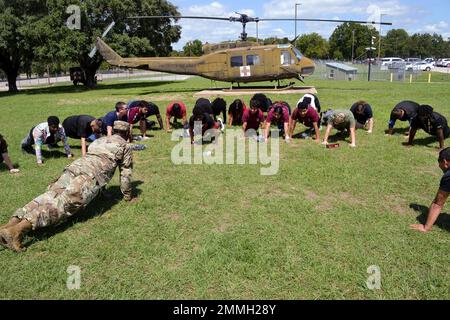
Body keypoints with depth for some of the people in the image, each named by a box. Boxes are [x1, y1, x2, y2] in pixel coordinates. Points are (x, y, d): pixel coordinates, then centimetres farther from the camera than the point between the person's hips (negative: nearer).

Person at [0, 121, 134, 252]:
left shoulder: (99, 140, 38)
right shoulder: (125, 146, 20)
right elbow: (125, 172, 18)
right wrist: (127, 195, 28)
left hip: (75, 166, 7)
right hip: (92, 175, -6)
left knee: (50, 196, -7)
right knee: (64, 202, -21)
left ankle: (12, 223, -27)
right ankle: (18, 229, -39)